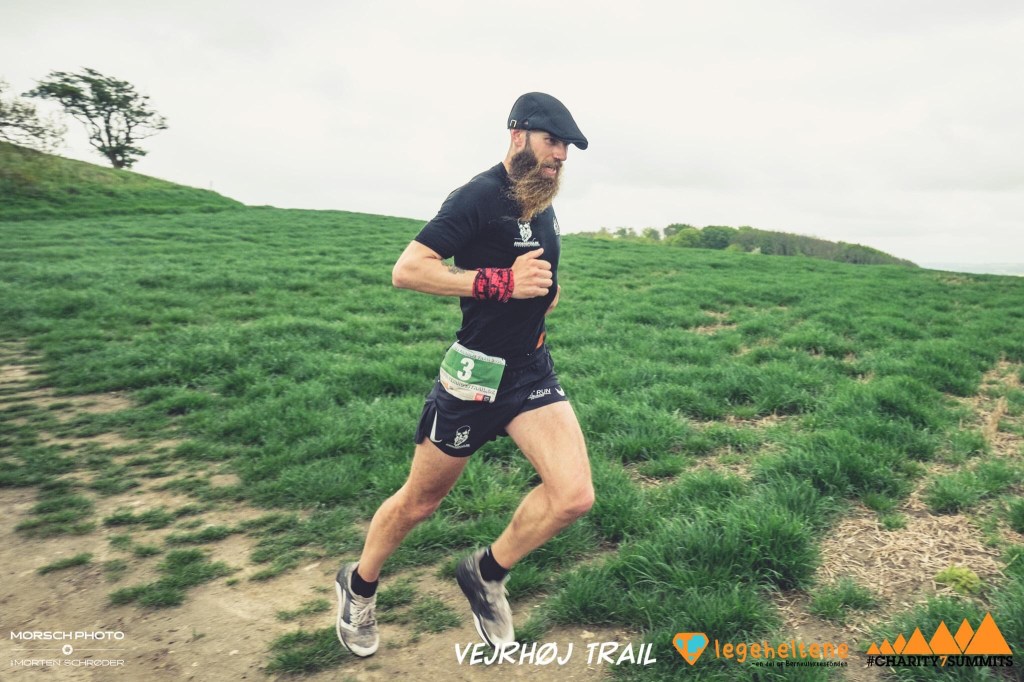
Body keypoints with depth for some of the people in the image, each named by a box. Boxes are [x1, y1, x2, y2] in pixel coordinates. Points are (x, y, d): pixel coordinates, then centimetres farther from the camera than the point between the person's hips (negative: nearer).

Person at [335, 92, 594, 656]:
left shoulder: (542, 205, 11)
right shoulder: (480, 196, -13)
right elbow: (407, 270, -21)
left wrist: (544, 289, 10)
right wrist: (500, 282, -24)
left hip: (532, 369, 7)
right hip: (475, 372, -6)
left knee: (574, 496, -10)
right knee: (420, 501, 10)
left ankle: (487, 573, 16)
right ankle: (359, 585, 39)